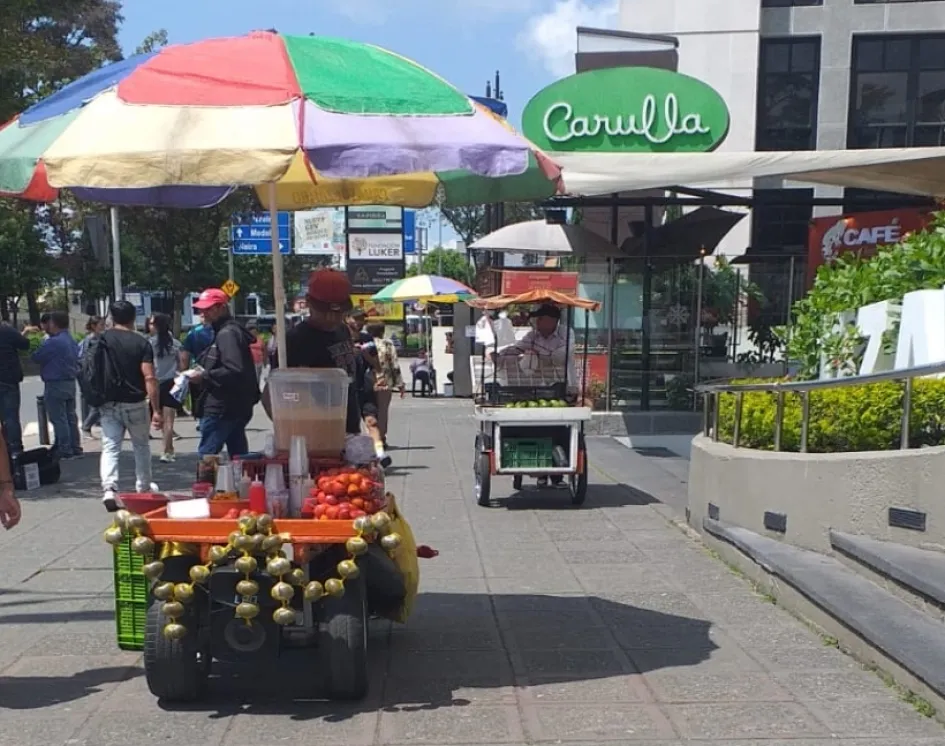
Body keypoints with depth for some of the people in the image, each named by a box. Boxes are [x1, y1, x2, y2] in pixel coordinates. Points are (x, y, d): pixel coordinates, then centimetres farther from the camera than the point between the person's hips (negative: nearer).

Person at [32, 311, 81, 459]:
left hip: (56, 385, -9)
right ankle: (75, 449, 16)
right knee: (70, 417, 13)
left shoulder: (53, 342, -18)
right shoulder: (72, 341, 10)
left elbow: (36, 357, -9)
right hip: (70, 383, 9)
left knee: (59, 419, -3)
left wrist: (43, 344, 6)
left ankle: (65, 451, -2)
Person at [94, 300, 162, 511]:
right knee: (141, 445, 16)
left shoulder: (99, 341, 1)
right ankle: (144, 487, 28)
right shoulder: (141, 343, -8)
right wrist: (156, 410, -13)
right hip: (135, 403, -1)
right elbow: (149, 378, -14)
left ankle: (109, 489, -17)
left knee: (110, 447, 1)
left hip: (109, 404, 2)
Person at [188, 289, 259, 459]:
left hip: (221, 409, -10)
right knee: (238, 456, 12)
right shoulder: (223, 331, 19)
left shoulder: (227, 334, -14)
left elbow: (235, 371, -26)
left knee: (206, 456, -7)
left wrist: (204, 376, -17)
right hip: (235, 407, 10)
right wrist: (204, 374, 10)